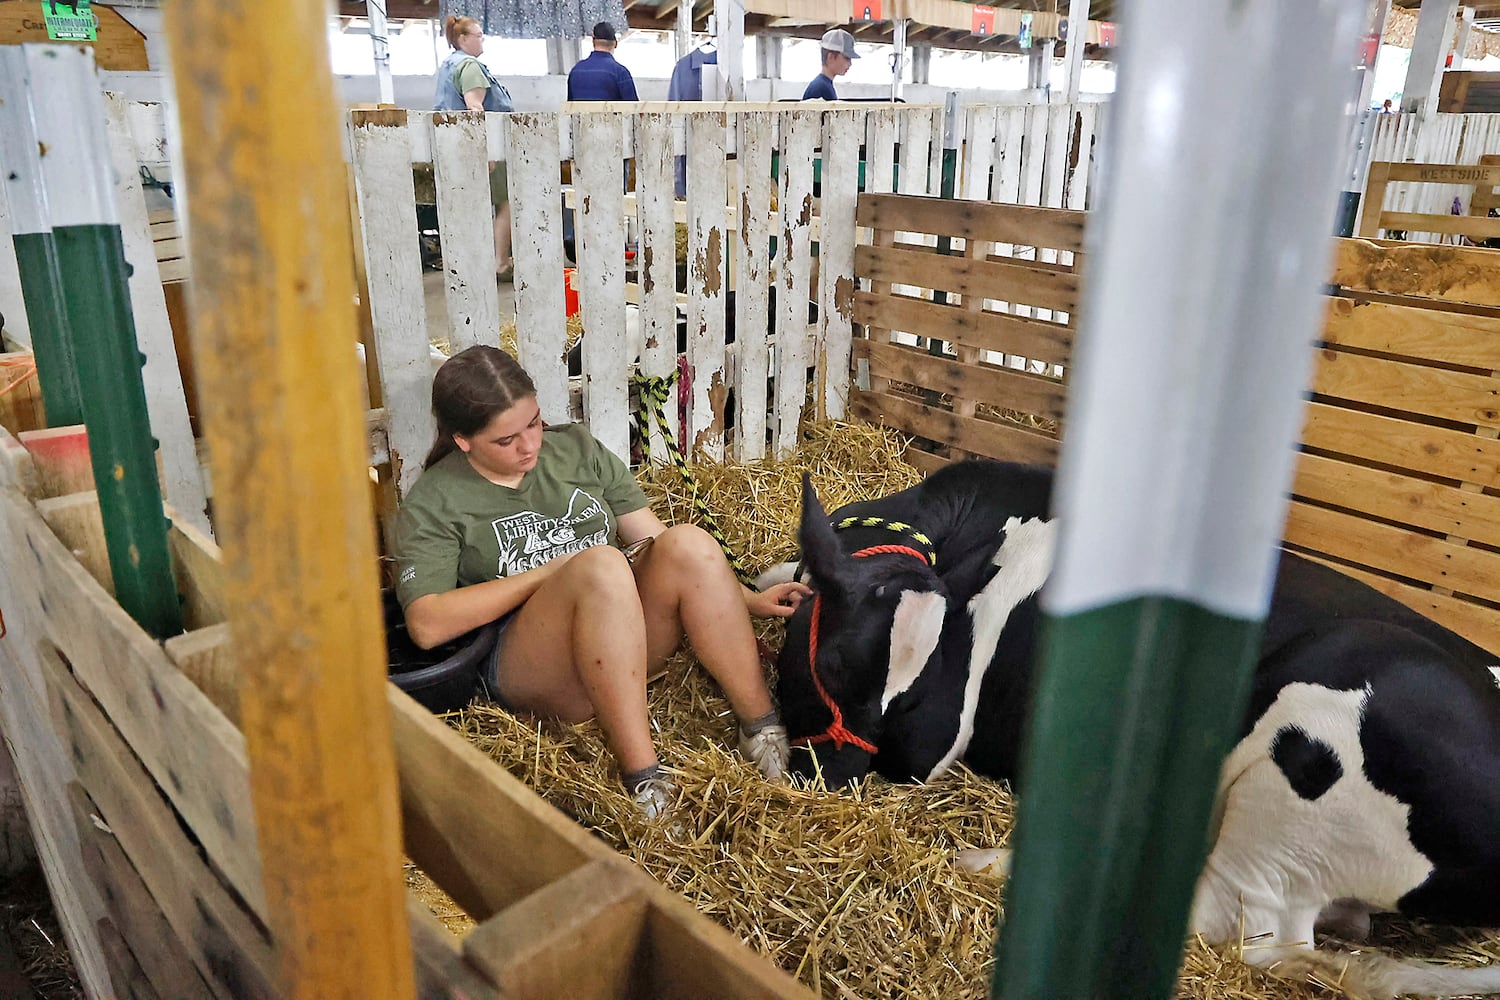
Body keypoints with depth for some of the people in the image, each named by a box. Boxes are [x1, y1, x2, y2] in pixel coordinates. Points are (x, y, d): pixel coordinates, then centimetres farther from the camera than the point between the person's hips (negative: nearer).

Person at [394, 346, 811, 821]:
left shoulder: (576, 447, 11)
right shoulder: (434, 503, -1)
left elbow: (655, 538, 9)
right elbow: (427, 625, -14)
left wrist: (749, 599, -1)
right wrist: (549, 571, -13)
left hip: (628, 642, 4)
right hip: (526, 670, -4)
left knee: (689, 542, -25)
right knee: (600, 564, -34)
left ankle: (761, 726, -19)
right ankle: (640, 774, -31)